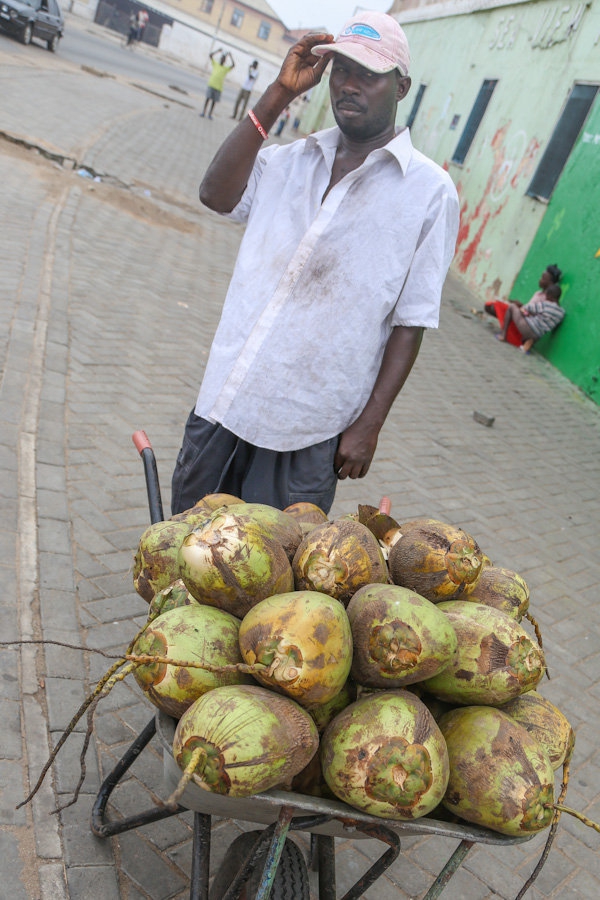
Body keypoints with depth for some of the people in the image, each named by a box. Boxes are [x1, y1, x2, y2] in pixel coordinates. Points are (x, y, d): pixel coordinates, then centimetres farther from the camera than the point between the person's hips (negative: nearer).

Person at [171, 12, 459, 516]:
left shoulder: (430, 191, -5)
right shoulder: (294, 158, 10)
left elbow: (411, 322, -7)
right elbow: (217, 195, -3)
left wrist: (370, 423, -10)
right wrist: (279, 95, -5)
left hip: (308, 432, -4)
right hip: (224, 400, 5)